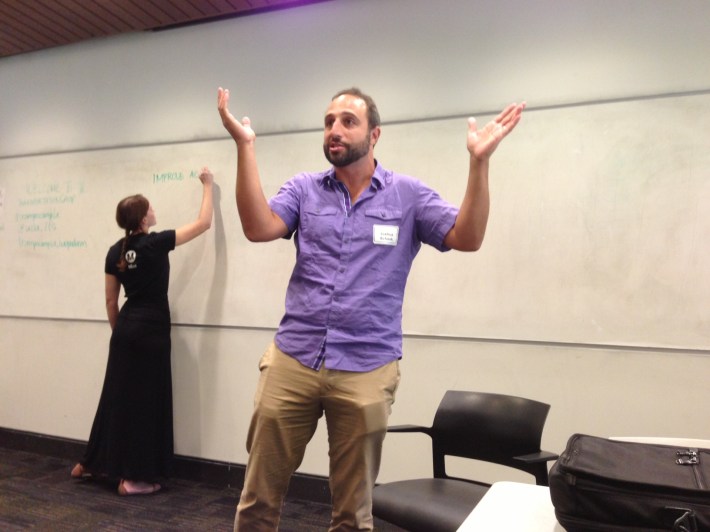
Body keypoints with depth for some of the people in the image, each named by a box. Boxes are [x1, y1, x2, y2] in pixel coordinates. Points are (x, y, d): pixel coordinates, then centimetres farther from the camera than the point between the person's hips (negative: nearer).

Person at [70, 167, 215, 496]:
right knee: (145, 401, 2)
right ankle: (133, 478, 10)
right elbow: (203, 223, -6)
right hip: (151, 330, -7)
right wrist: (208, 186, 5)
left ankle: (90, 463, 32)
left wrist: (118, 331, 21)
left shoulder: (115, 252, 5)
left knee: (117, 396, 18)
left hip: (126, 327, 7)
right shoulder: (156, 243, -12)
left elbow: (111, 301, 9)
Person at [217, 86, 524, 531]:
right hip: (290, 361, 2)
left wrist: (479, 161, -18)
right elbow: (259, 228, -9)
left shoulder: (408, 195, 2)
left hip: (366, 370, -1)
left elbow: (467, 238, -8)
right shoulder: (303, 189, 6)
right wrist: (246, 146, -14)